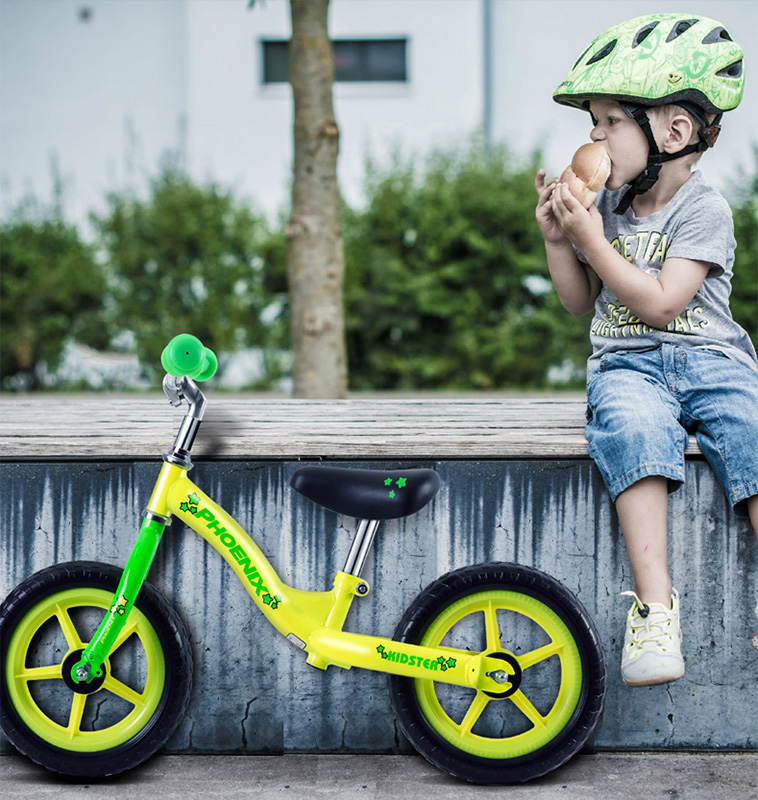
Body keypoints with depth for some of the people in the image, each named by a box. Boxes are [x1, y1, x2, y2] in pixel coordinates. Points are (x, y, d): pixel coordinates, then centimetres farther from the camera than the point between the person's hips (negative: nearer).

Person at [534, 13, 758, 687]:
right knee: (634, 428, -34)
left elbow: (660, 303, -14)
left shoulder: (704, 209, -4)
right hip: (627, 363, 2)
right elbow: (581, 302, 20)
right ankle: (654, 602, -37)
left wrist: (592, 241, -13)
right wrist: (558, 241, 5)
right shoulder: (607, 205, 14)